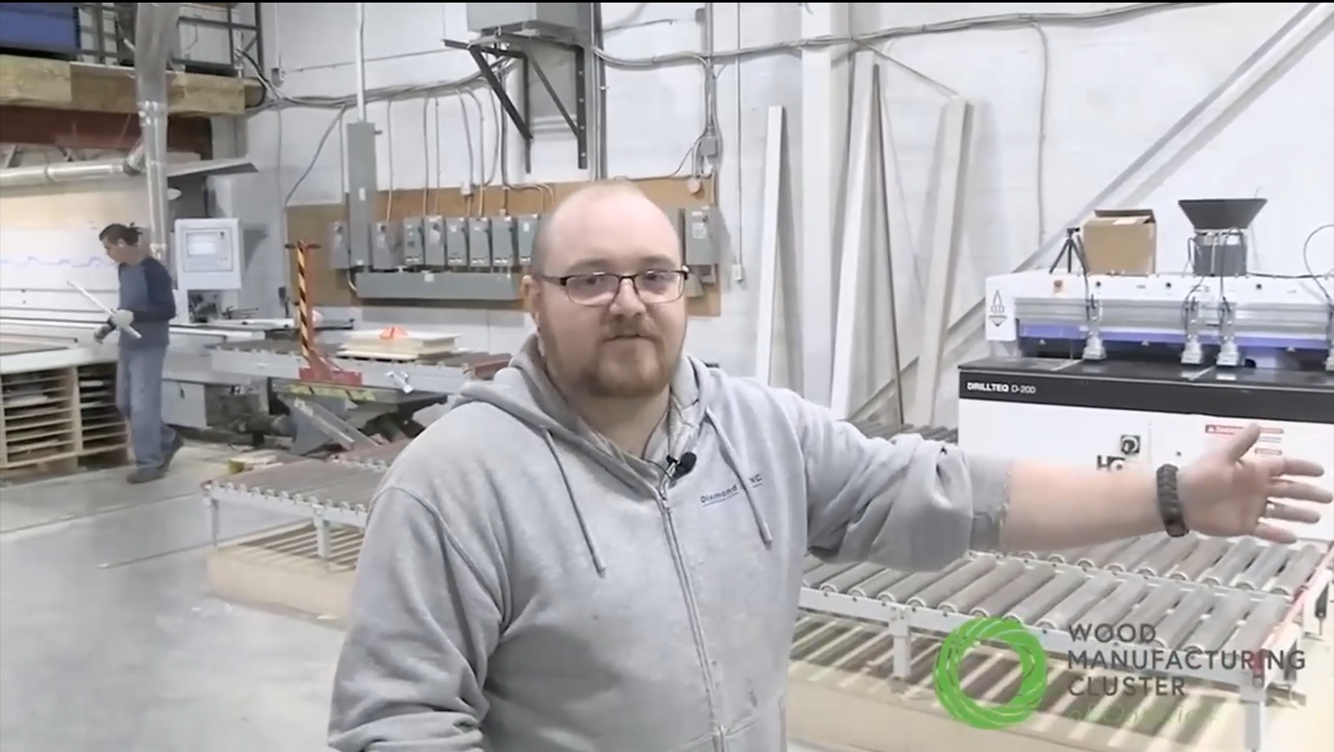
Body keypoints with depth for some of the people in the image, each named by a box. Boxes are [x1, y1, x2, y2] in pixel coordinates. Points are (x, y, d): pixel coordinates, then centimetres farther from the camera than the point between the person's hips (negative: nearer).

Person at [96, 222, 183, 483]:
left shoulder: (153, 271, -16)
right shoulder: (123, 269, 8)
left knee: (143, 404, -5)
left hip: (149, 346, -9)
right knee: (124, 403, 14)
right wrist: (109, 326, 8)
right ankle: (168, 440, 29)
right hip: (128, 345, 9)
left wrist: (134, 316, -29)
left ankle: (149, 463, 5)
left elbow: (168, 310, -19)